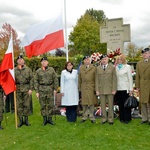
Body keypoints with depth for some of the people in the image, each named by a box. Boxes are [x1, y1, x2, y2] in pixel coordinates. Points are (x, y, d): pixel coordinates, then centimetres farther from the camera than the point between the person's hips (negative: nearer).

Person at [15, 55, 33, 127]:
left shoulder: (28, 69, 4)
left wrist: (31, 89, -6)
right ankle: (20, 120, 13)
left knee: (27, 105, 3)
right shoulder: (14, 70, 7)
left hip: (26, 89, -1)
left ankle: (26, 119, 16)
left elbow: (31, 79, 1)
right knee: (19, 105, 3)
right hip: (18, 89, 1)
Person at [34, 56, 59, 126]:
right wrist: (36, 91, -2)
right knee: (43, 105, 5)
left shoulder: (51, 69, 4)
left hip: (50, 89, 0)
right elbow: (36, 81, 3)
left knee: (50, 105, 4)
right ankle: (44, 119, 16)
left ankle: (50, 118, 16)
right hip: (41, 90, 0)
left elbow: (55, 79, 4)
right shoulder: (38, 71, 4)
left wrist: (55, 89, -1)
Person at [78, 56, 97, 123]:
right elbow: (79, 79, 10)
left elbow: (96, 79, -1)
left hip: (91, 88, -2)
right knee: (84, 103, 7)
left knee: (91, 103, 2)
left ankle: (92, 117, 14)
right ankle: (84, 116, 19)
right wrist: (79, 88, 6)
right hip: (84, 89, 2)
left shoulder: (94, 68, 1)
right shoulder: (81, 68, 9)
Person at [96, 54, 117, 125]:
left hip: (110, 89, -2)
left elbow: (114, 79, 0)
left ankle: (110, 119, 14)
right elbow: (97, 80, 6)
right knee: (103, 105, 7)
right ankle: (104, 118, 18)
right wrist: (97, 90, 0)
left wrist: (114, 89, -7)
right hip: (101, 90, 2)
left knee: (110, 105, 3)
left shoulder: (112, 67, 3)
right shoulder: (98, 68, 8)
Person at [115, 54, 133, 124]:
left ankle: (127, 118, 12)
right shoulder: (116, 68, 10)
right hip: (118, 89, 3)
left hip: (125, 88, -3)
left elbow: (130, 78, -2)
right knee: (120, 104, 8)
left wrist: (131, 89, -6)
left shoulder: (127, 67, 0)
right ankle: (122, 118, 19)